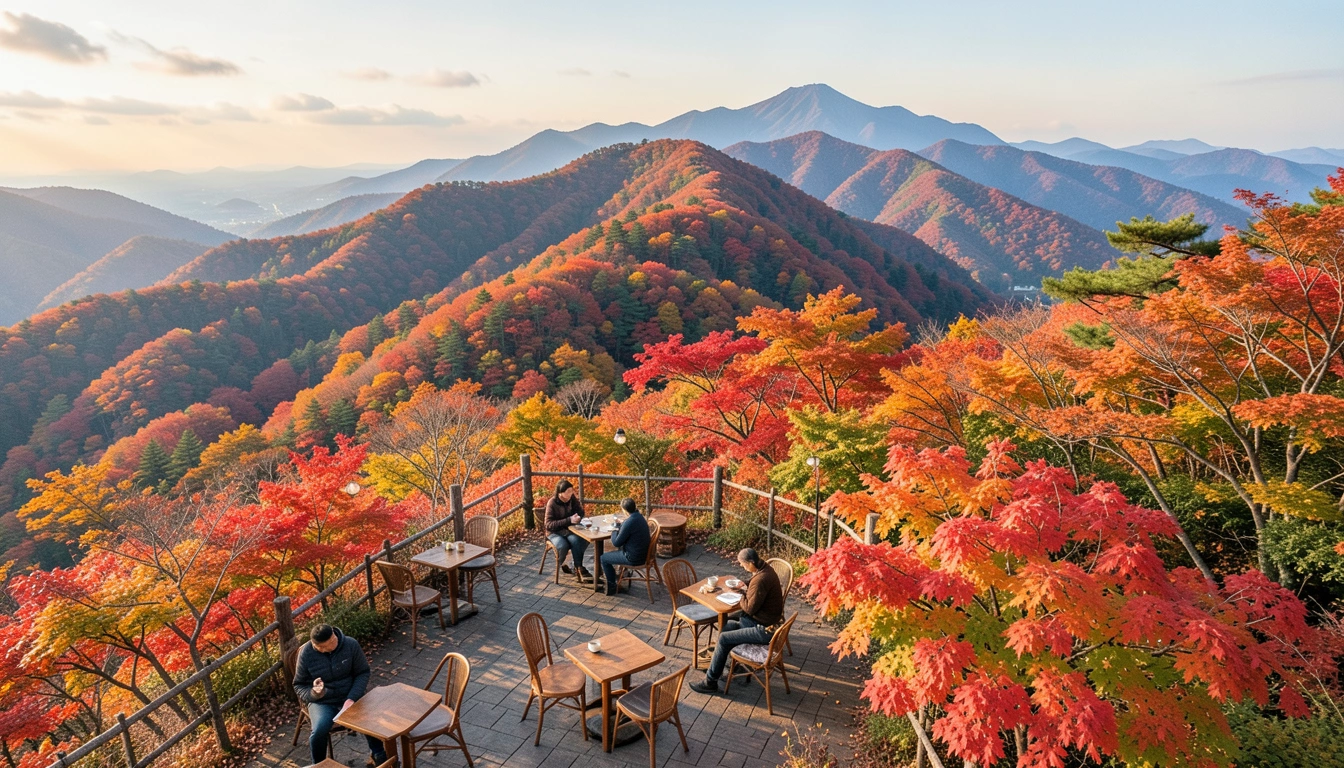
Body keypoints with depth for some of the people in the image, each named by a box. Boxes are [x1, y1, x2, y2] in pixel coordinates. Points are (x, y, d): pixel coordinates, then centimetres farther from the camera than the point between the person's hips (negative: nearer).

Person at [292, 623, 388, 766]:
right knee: (319, 731, -30)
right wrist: (313, 693, -23)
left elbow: (363, 673, -4)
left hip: (350, 696, 0)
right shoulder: (306, 653, -14)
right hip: (322, 701, 0)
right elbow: (299, 685, 0)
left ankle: (378, 755, 4)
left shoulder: (351, 644, -14)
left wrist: (351, 698, -18)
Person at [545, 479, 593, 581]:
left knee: (576, 540, -31)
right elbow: (549, 524, -21)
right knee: (563, 546, -34)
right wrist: (569, 520, -31)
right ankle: (560, 564, -1)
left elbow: (581, 514, 6)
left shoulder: (572, 499, -4)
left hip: (569, 530, 4)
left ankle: (578, 567, -17)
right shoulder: (552, 503, -17)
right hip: (554, 532, -3)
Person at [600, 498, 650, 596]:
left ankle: (612, 587, 21)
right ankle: (610, 574, 47)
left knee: (604, 558, 9)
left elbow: (616, 543, -16)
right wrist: (621, 524, 12)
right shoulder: (639, 517, -1)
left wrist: (615, 530, -1)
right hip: (643, 553, 9)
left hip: (634, 558, -9)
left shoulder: (629, 523, -27)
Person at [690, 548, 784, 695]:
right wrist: (745, 587, 6)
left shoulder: (760, 579, -27)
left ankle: (710, 682, 2)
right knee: (726, 627, 10)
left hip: (764, 630, -10)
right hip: (767, 621, 10)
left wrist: (740, 598, -5)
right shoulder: (765, 568, 3)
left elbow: (750, 608, -22)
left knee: (724, 638, -8)